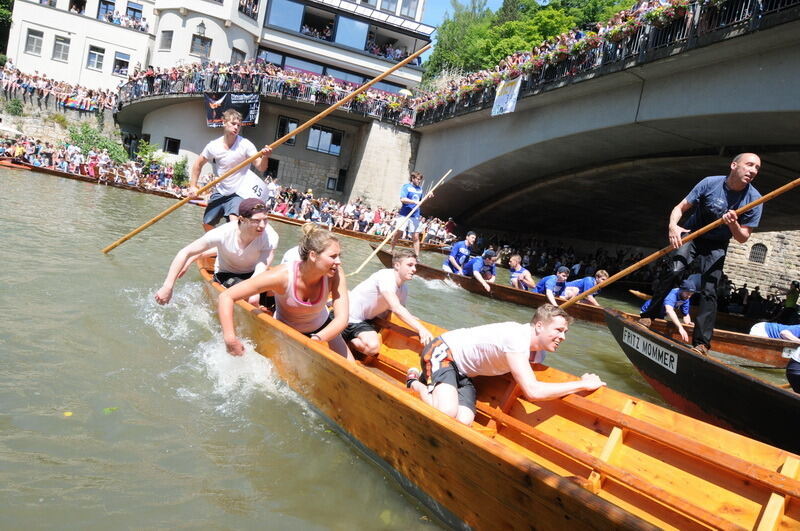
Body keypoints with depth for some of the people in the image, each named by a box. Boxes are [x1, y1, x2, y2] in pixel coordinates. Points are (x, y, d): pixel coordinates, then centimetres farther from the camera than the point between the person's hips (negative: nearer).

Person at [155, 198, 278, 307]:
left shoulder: (270, 237, -29)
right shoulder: (223, 234, -31)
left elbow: (260, 274, -36)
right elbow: (185, 253, -26)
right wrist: (168, 287, -29)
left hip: (252, 274, 3)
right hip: (225, 275, -3)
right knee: (253, 300, -31)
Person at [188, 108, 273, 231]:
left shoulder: (245, 145, -15)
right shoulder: (213, 146, -5)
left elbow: (260, 167, -21)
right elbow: (198, 164, 9)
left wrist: (265, 157, -42)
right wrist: (193, 186, 3)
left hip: (238, 192, -5)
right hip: (220, 192, 5)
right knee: (207, 223, 12)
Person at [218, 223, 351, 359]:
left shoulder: (335, 274, -28)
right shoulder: (282, 276, -35)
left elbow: (341, 318, -33)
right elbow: (226, 296, -34)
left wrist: (316, 339, -51)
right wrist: (230, 338, -41)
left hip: (322, 329, 2)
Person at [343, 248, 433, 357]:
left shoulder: (404, 288, 0)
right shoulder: (386, 276, -27)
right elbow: (396, 308, -38)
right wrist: (420, 328, -43)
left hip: (366, 318, 9)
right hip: (350, 316, -9)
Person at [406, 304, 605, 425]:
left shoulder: (538, 352, 0)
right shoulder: (516, 337, -31)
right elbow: (532, 391, -38)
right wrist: (583, 384, -31)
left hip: (463, 373, 9)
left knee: (463, 422, -13)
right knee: (446, 413, -32)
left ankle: (425, 379, 11)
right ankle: (415, 383, 1)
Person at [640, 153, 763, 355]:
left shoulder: (754, 199, -10)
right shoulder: (710, 183, -14)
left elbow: (743, 238, -7)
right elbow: (680, 207, -10)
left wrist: (733, 224, -30)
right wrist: (673, 226, -31)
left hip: (716, 246, 1)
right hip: (691, 235, -1)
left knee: (709, 290, -9)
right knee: (674, 270, -24)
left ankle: (701, 342, -6)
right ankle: (648, 316, -14)